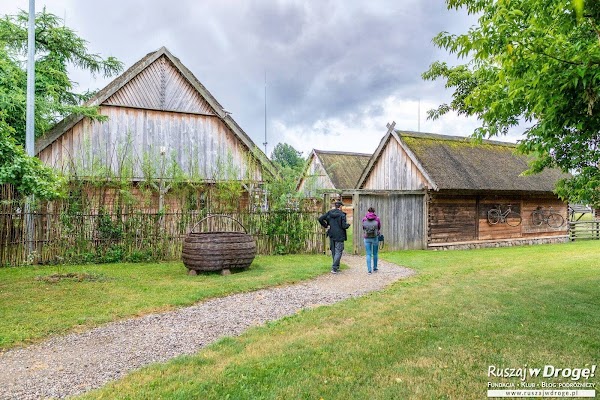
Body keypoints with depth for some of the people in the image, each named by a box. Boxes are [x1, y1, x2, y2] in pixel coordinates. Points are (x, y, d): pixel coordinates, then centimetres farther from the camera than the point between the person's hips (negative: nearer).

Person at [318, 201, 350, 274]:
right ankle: (334, 268, -7)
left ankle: (337, 266, 27)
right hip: (339, 236, -5)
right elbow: (344, 226, -16)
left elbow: (320, 219, -2)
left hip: (332, 235, 6)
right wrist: (348, 225, 5)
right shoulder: (342, 214, -12)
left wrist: (325, 225, 8)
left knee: (334, 251, 16)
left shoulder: (329, 213, 2)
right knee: (338, 251, 0)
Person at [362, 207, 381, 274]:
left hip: (367, 238, 0)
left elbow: (363, 228, 8)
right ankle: (375, 268, 25)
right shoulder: (377, 219, -3)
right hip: (375, 238, 0)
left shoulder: (364, 219, -1)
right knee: (375, 254, 14)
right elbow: (379, 228, 9)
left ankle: (369, 270, -3)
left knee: (368, 254, 3)